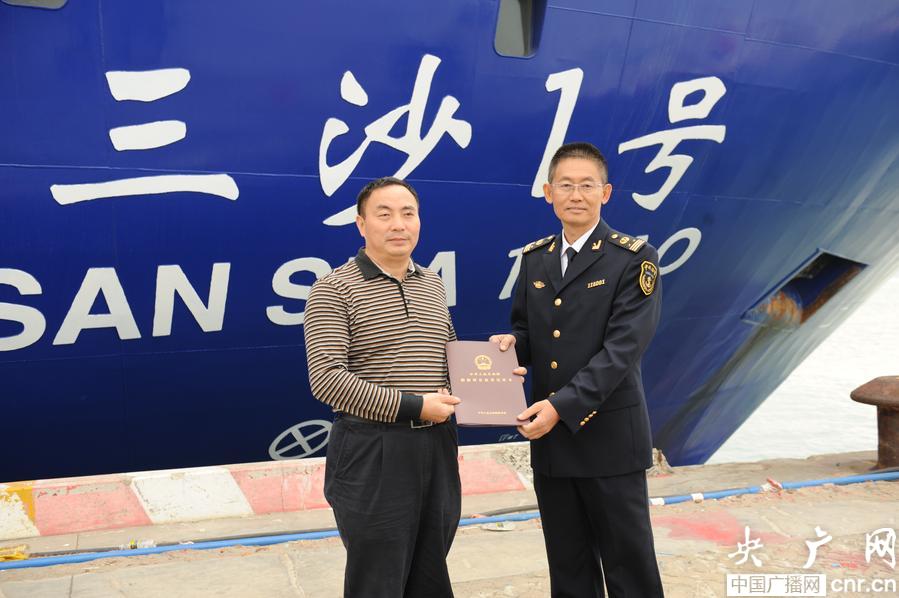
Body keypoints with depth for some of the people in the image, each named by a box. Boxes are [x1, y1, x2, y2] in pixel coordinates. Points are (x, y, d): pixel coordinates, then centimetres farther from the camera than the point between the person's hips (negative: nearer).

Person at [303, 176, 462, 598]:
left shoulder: (432, 284, 12)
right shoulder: (334, 289, -8)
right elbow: (326, 378, -17)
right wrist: (413, 406, -19)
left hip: (436, 447, 6)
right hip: (372, 452, -6)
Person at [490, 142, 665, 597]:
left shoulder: (634, 259, -7)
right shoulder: (534, 258, 10)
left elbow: (622, 348, -16)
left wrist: (563, 406, -23)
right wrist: (512, 343, -7)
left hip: (609, 438, -5)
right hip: (549, 438, 5)